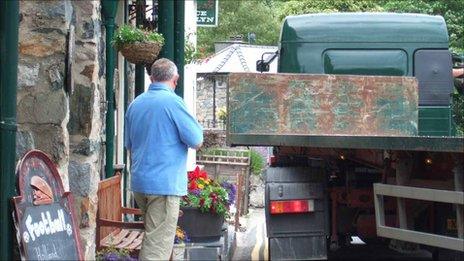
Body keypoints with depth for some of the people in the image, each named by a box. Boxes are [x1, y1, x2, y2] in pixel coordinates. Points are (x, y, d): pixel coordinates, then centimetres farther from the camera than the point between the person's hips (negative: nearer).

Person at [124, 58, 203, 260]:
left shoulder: (135, 104, 11)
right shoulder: (173, 101, -11)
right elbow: (196, 141, -11)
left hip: (139, 182, 7)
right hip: (165, 182, -7)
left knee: (151, 238, 21)